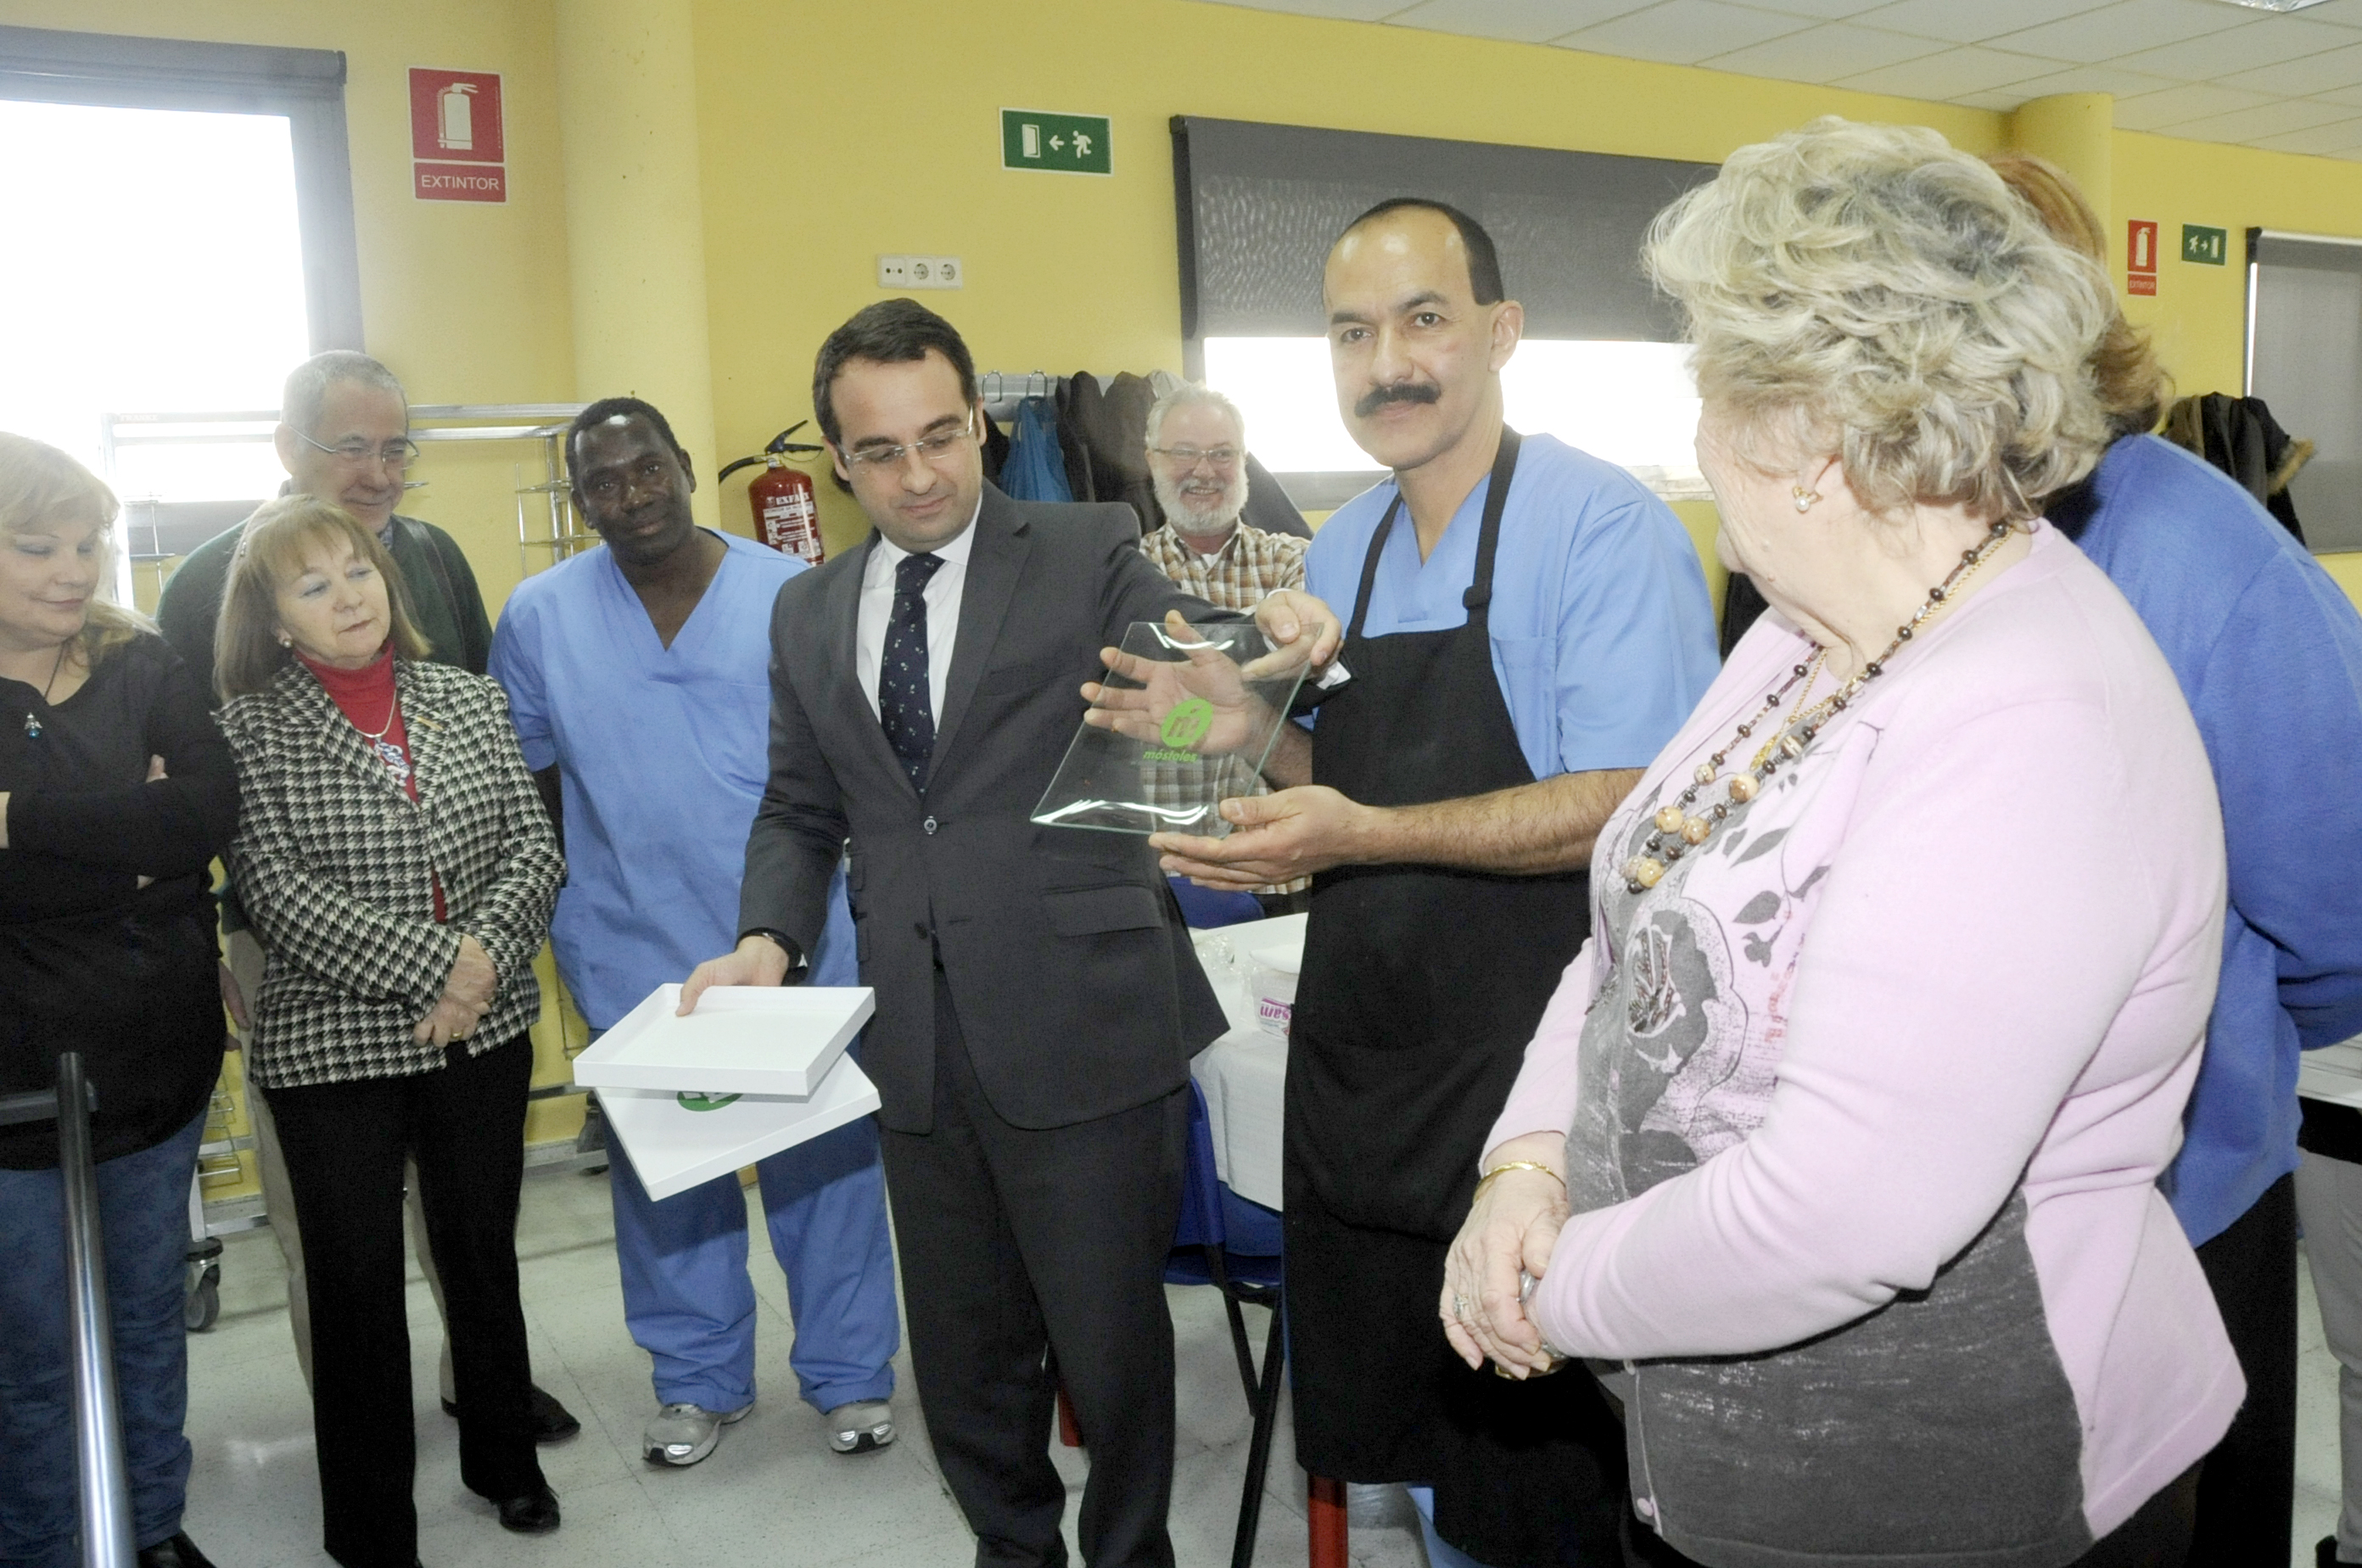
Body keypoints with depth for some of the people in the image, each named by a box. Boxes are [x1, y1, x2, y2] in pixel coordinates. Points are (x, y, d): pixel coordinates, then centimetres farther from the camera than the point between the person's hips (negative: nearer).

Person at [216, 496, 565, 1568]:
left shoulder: (471, 700, 5)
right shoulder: (249, 730, -5)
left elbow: (534, 845, 1)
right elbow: (280, 894, -14)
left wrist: (486, 955, -16)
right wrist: (435, 962, -20)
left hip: (483, 1033, 3)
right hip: (331, 1045, -3)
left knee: (484, 1254, 17)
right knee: (357, 1280, 6)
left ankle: (504, 1460, 37)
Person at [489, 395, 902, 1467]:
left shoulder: (788, 592, -2)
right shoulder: (539, 615, 2)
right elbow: (528, 784, 9)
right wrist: (554, 914, 6)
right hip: (632, 947, 2)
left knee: (825, 1153, 6)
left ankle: (850, 1373, 24)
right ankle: (698, 1378, 32)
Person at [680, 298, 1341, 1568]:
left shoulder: (1090, 554, -1)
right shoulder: (808, 614, 11)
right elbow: (800, 810, 16)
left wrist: (1265, 642, -34)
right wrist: (770, 936, -3)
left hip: (1080, 1033, -4)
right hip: (921, 1043, 5)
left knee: (1111, 1346, 7)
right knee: (962, 1359, 18)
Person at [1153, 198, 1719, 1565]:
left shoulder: (1604, 529, -14)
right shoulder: (1342, 552, 10)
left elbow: (1627, 806, -21)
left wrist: (1364, 835, -27)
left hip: (1525, 1088, -7)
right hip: (1355, 1068, 7)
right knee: (1380, 1420, 21)